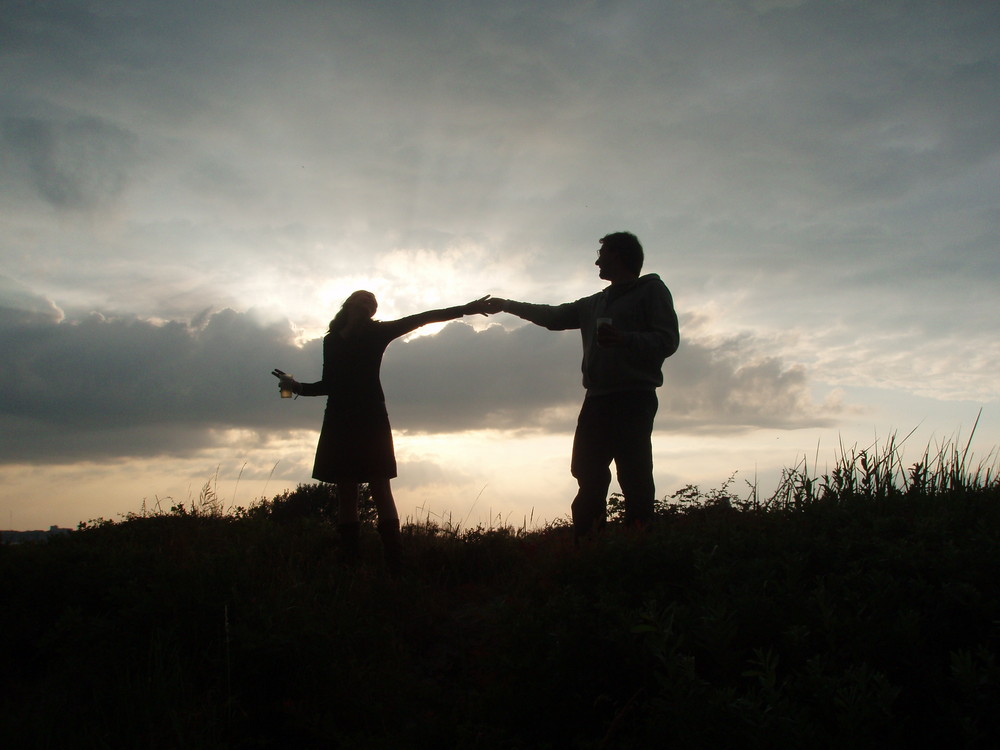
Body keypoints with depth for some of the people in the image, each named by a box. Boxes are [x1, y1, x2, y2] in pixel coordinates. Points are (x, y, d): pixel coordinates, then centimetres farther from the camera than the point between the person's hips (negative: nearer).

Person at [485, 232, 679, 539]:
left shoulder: (652, 290, 6)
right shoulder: (595, 303, 26)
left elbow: (668, 340, -4)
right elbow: (554, 316, 34)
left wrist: (624, 339, -19)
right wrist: (508, 305, 36)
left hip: (634, 398, -6)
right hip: (597, 399, 6)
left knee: (634, 478, -14)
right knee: (588, 474, -1)